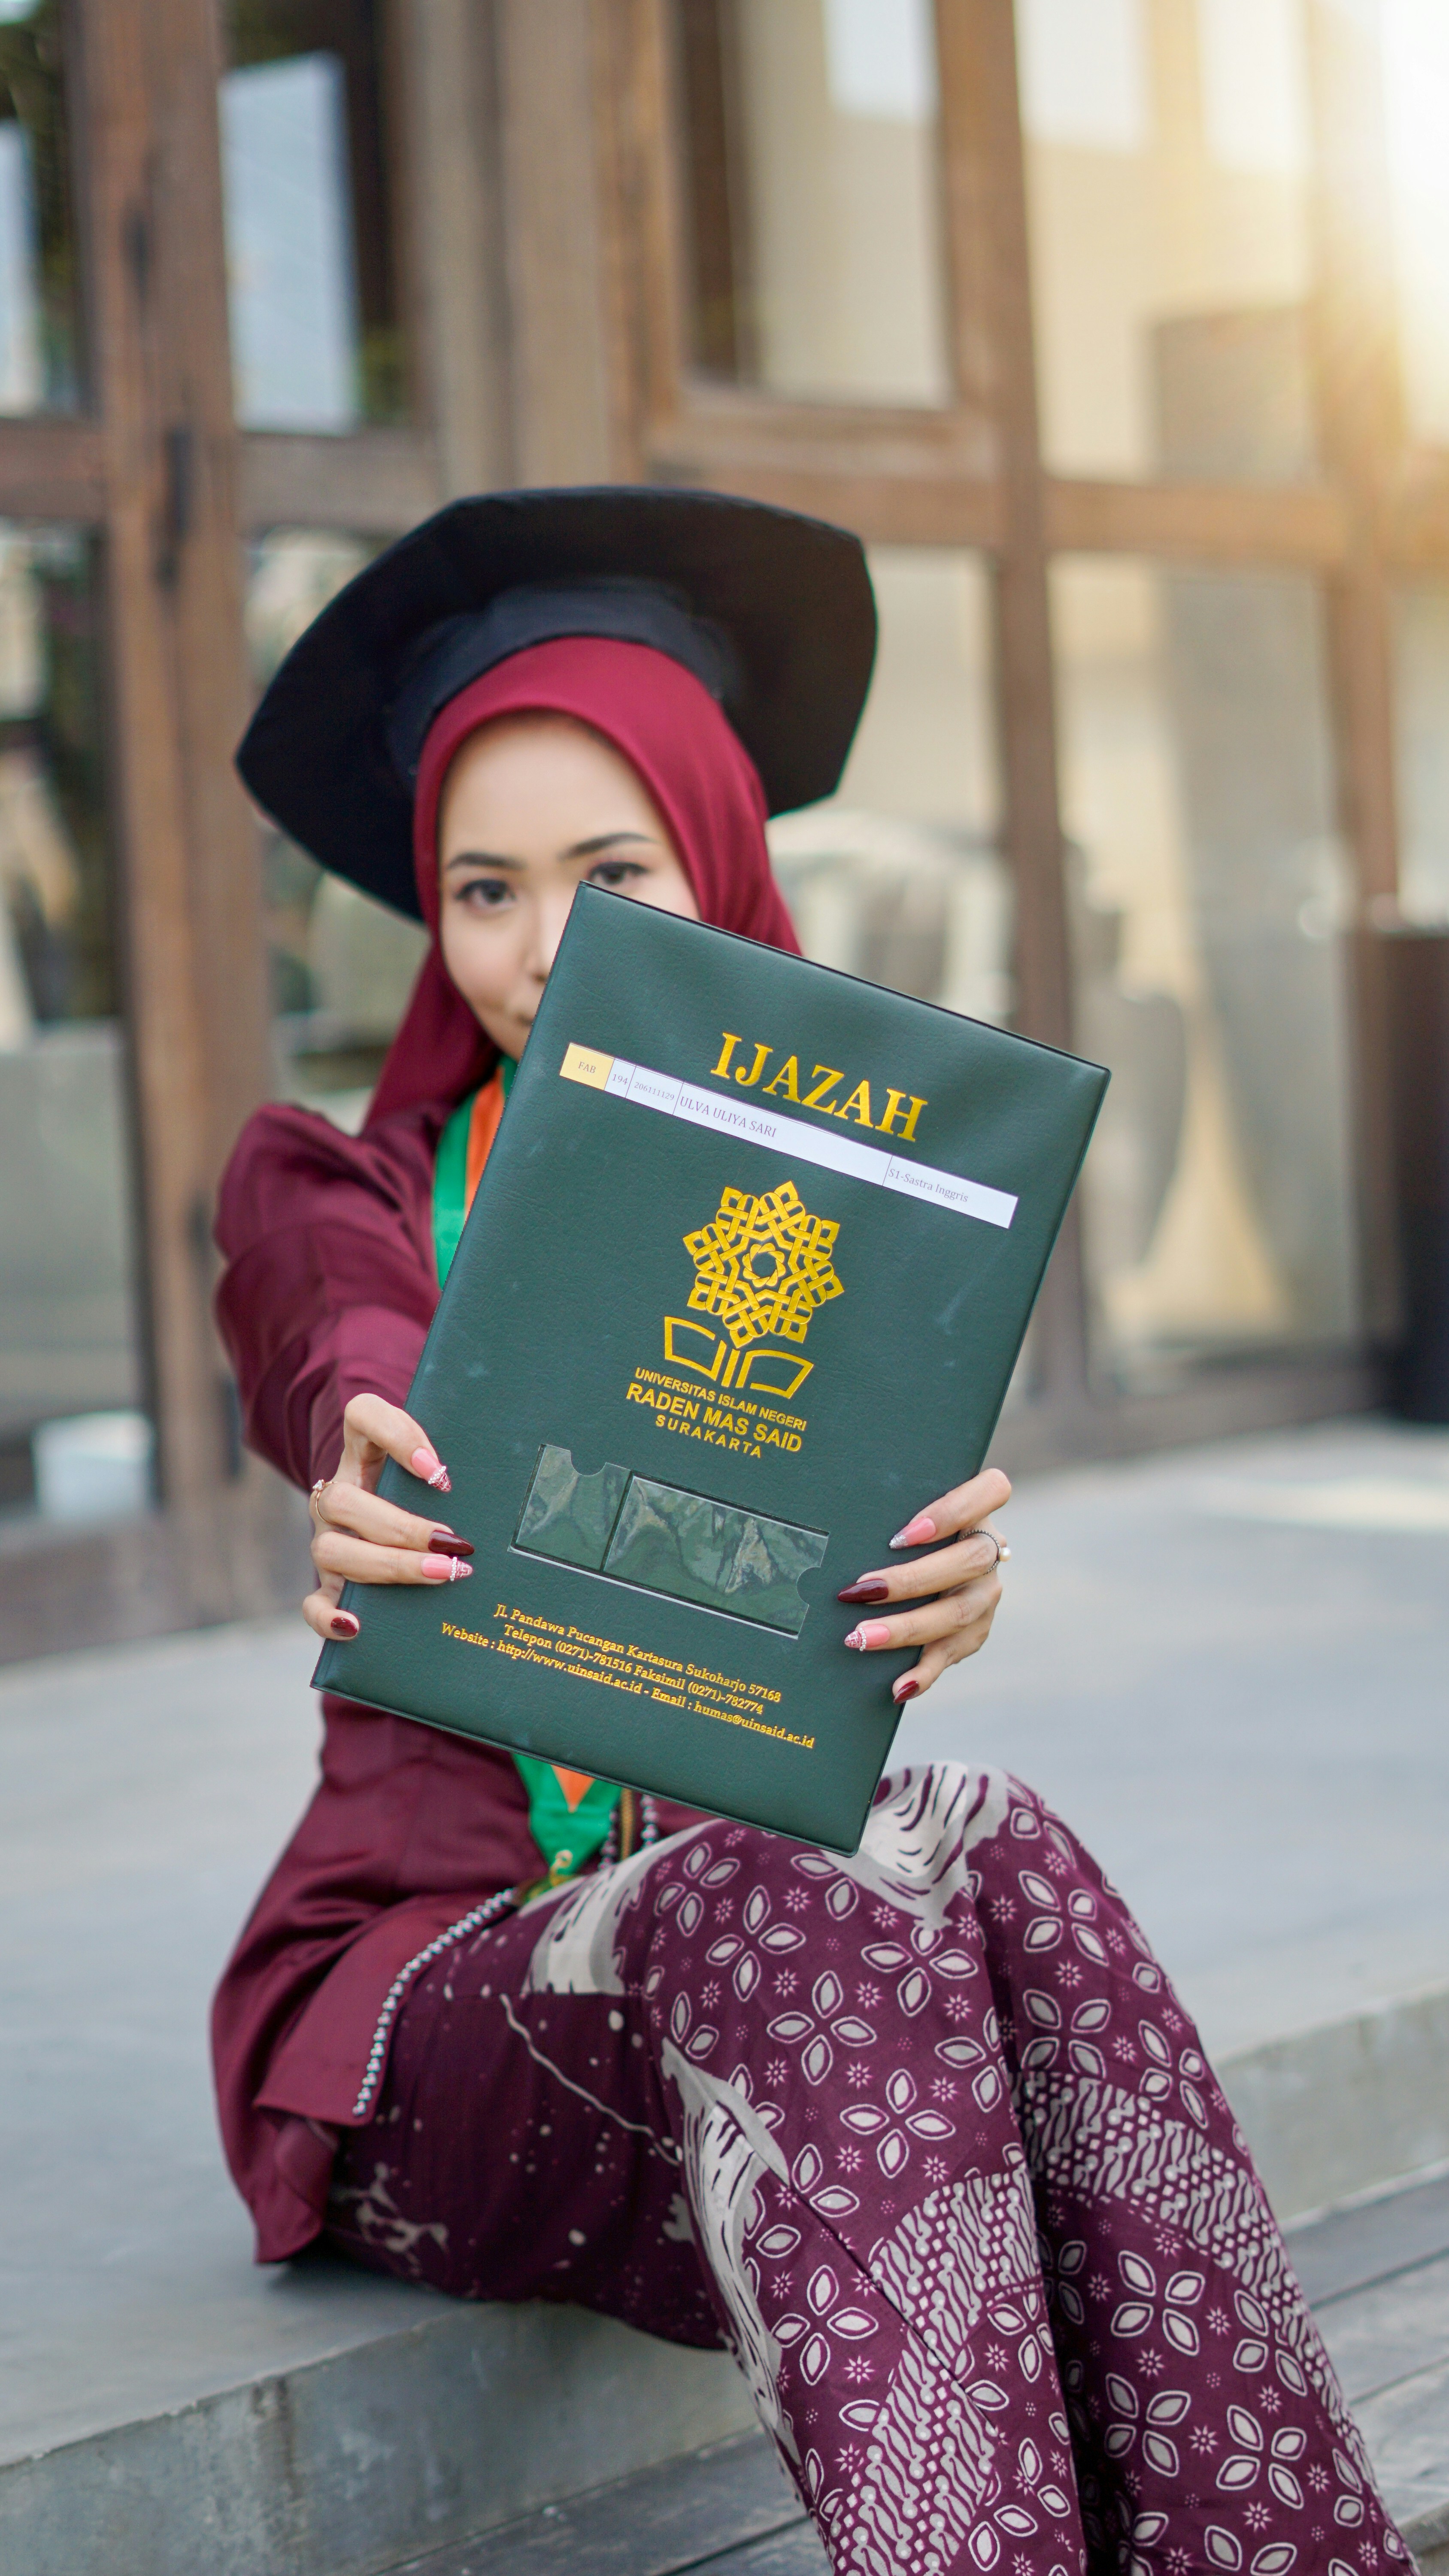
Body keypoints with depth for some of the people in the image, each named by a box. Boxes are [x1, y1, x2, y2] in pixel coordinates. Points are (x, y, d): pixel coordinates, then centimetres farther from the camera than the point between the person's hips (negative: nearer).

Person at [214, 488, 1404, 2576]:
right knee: (803, 1907, -35)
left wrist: (938, 1572, -40)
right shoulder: (336, 1196, 6)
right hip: (425, 1993, -2)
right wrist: (385, 1504, -47)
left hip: (746, 1966, 2)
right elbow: (363, 1371, -20)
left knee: (997, 1858, -32)